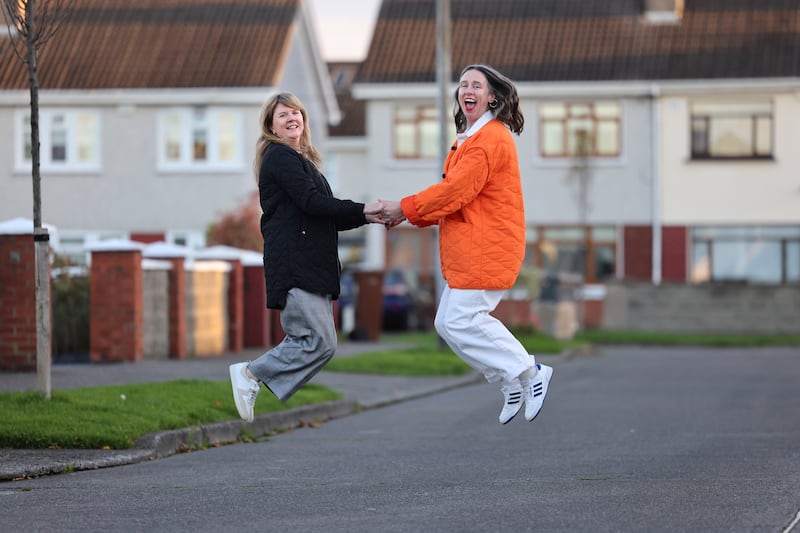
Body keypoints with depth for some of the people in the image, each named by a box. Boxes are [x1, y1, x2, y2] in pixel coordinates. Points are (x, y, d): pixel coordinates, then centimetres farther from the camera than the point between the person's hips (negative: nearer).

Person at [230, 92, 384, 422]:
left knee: (304, 339, 5)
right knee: (320, 342, -14)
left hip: (311, 267, 10)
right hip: (294, 266, -10)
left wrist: (366, 217, 8)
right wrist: (363, 210, -15)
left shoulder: (301, 160, 25)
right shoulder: (280, 157, -5)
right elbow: (311, 202, -17)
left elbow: (326, 218, 22)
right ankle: (252, 374, -5)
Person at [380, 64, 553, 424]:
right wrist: (409, 214, 7)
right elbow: (455, 196, 20)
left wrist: (406, 209, -12)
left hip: (486, 250, -11)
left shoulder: (491, 139, -15)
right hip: (467, 251, 11)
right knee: (447, 323, 9)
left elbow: (456, 191, -20)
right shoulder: (469, 138, 20)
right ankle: (512, 383, 15)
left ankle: (528, 374, -3)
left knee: (460, 322, -12)